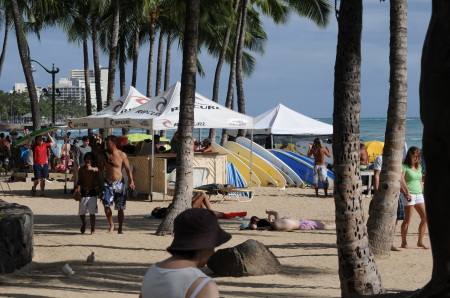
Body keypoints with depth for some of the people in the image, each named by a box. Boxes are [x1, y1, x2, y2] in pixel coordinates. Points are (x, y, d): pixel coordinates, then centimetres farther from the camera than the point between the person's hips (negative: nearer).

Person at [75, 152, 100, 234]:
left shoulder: (95, 170, -1)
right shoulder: (81, 169, 2)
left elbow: (98, 182, 3)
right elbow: (79, 181, 1)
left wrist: (99, 192, -5)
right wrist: (78, 188, -15)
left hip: (92, 193, -2)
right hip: (83, 193, 2)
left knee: (92, 212, -6)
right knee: (81, 212, 9)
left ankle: (93, 229, 3)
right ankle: (83, 224, 39)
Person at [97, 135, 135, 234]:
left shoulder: (122, 155, -5)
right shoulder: (105, 154, 5)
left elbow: (128, 169, -2)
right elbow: (101, 167, 11)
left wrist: (131, 181, -12)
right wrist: (92, 168, -9)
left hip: (119, 183, -2)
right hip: (108, 183, 2)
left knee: (120, 208, 1)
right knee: (106, 204, -11)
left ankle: (120, 229, 12)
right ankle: (111, 225, 8)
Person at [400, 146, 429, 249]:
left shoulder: (419, 167, 15)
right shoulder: (404, 167, -7)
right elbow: (401, 180, -17)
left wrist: (422, 193, 16)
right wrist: (406, 192, -27)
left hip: (418, 194, 7)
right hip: (409, 195, -7)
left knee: (425, 217, 1)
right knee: (408, 219, -4)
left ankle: (420, 241, 9)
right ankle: (404, 243, 5)